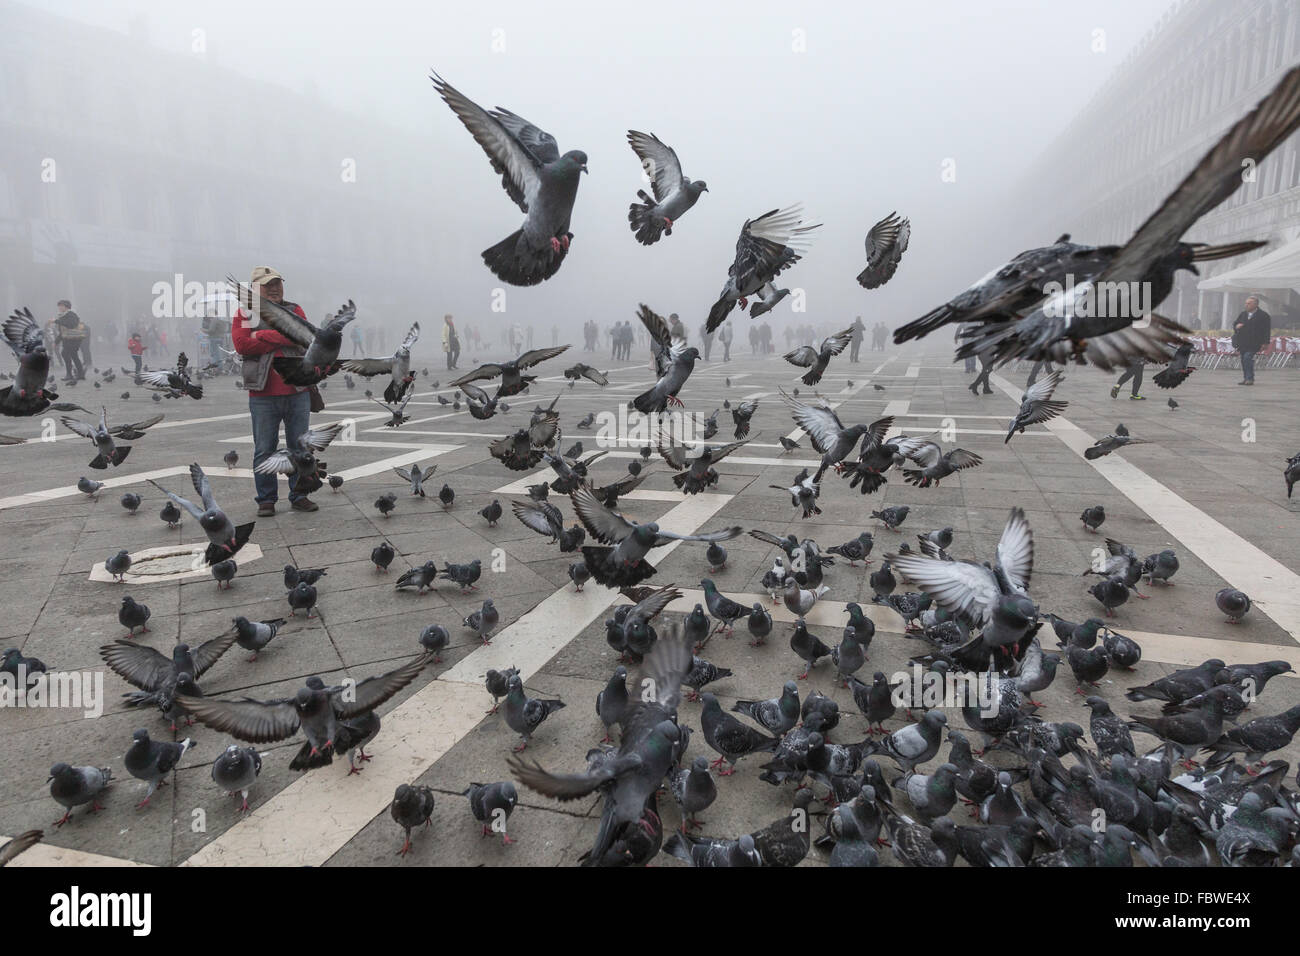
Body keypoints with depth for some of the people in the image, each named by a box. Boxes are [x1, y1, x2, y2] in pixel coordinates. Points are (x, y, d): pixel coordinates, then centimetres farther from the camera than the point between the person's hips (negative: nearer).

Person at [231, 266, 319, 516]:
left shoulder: (294, 310, 12)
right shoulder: (245, 314, 6)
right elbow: (242, 344, -10)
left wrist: (263, 336, -10)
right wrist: (281, 338, -9)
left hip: (297, 393, 2)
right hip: (263, 395, -2)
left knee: (300, 448, 7)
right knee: (264, 450, 3)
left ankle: (299, 496, 17)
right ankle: (266, 500, 13)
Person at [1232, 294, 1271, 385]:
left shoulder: (1263, 316, -4)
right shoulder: (1243, 314, 13)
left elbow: (1267, 330, -5)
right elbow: (1235, 324, 22)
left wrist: (1265, 343, -11)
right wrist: (1236, 326, -4)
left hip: (1254, 343, -6)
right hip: (1242, 342, 6)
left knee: (1247, 357, -20)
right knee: (1244, 360, 8)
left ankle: (1250, 379, -17)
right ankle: (1246, 379, 17)